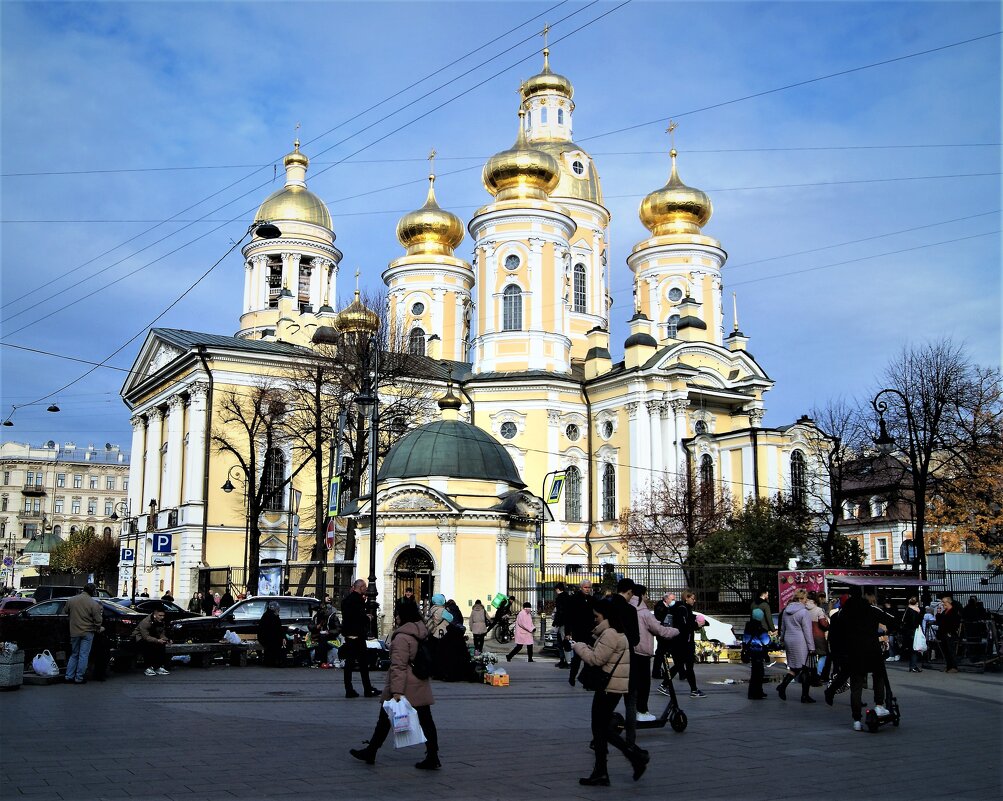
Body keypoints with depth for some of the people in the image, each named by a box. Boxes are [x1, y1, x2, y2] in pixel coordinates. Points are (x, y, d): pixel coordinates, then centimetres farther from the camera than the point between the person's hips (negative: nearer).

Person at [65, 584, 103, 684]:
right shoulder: (94, 604, -14)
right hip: (87, 633, -4)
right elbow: (98, 620, -11)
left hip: (74, 632, 4)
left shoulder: (71, 600, -2)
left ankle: (69, 676, 14)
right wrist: (98, 629, 9)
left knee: (74, 655, 17)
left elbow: (66, 612, 16)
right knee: (83, 656, 2)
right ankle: (79, 678, 4)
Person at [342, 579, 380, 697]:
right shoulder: (358, 599, -15)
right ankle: (368, 690, 3)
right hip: (357, 635, -9)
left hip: (348, 634, 9)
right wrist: (368, 618, 0)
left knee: (349, 662, 8)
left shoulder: (346, 599, 13)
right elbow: (361, 616, -21)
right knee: (363, 662, -1)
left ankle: (349, 690, 8)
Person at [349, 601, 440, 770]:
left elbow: (399, 666, -21)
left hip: (405, 686, -7)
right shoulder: (422, 634, 10)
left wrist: (396, 691, -24)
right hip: (421, 686, 7)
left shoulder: (402, 637, -16)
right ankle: (432, 757, 4)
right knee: (425, 721, 6)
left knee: (385, 720, 8)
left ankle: (370, 752, 20)